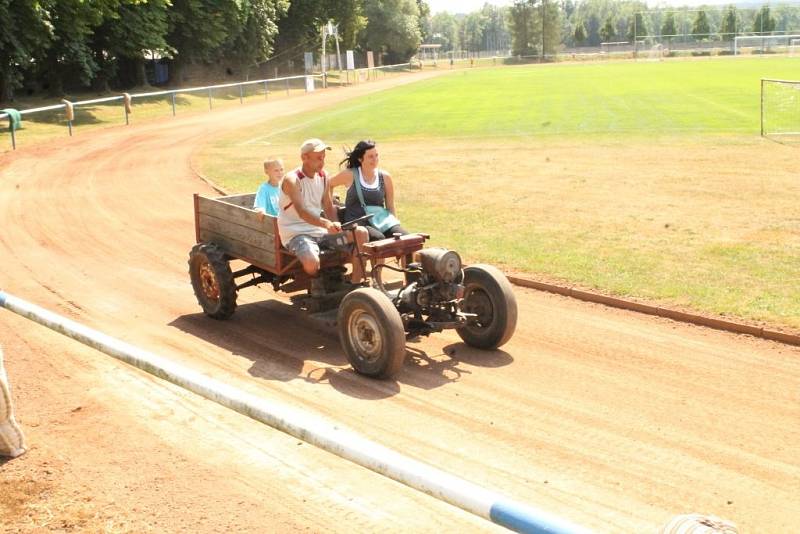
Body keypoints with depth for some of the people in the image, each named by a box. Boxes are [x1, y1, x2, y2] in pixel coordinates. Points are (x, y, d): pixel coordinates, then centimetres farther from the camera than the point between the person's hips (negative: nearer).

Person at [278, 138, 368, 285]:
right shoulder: (292, 180, -16)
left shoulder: (323, 176, 6)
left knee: (361, 233, -9)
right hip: (296, 233, -7)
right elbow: (301, 212, -31)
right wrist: (326, 224, -47)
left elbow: (328, 207, 11)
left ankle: (355, 283, -3)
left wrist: (336, 227, -9)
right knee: (312, 262, -37)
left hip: (320, 230, 7)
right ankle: (316, 286, 0)